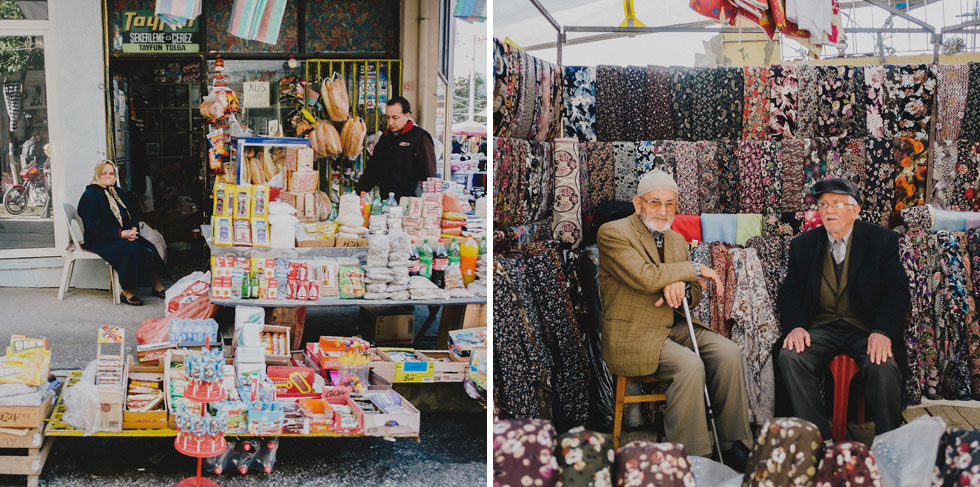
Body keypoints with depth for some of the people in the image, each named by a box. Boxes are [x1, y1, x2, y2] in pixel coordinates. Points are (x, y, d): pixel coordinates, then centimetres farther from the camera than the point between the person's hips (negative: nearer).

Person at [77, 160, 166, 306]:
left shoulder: (117, 192, 18)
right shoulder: (90, 195, -7)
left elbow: (131, 214, 20)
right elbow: (93, 226, -15)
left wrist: (134, 229, -5)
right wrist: (121, 233, -20)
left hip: (125, 235, 7)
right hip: (100, 241, -7)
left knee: (149, 247, -19)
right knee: (132, 250, -32)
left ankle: (157, 286, -12)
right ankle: (126, 292, -25)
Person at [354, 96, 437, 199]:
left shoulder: (420, 137, -1)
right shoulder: (384, 137, 20)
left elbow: (429, 174, -6)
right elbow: (372, 169, 27)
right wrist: (357, 192, 17)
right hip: (385, 201, 5)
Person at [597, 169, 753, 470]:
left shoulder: (676, 240, 15)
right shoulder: (613, 233, -9)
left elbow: (695, 295, 14)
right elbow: (646, 278, -23)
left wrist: (679, 286, -12)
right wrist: (695, 270, -11)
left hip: (675, 326, 7)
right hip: (633, 334, -7)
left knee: (729, 353, -14)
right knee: (690, 365, -30)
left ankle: (732, 445, -3)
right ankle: (690, 457, -21)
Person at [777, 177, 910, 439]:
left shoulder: (883, 240, 3)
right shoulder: (803, 245, 10)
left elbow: (896, 290, -4)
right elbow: (790, 291, 7)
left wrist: (882, 331, -21)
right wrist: (795, 326, -14)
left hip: (866, 329, -2)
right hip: (821, 328, 2)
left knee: (883, 367, -33)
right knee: (789, 357, -28)